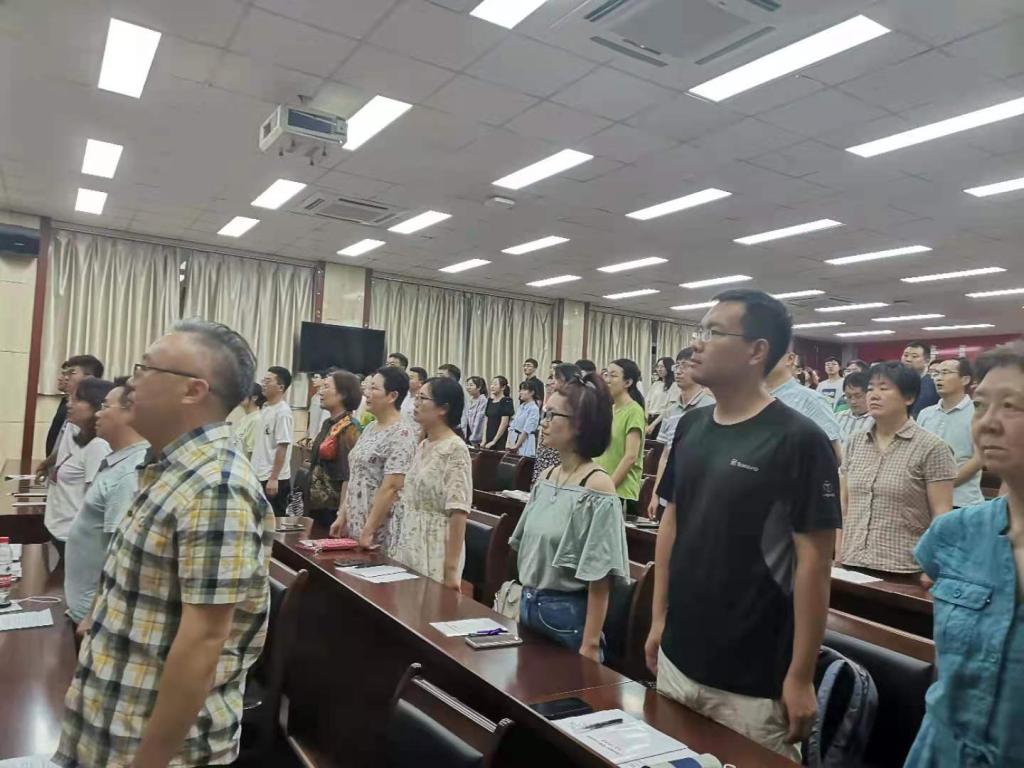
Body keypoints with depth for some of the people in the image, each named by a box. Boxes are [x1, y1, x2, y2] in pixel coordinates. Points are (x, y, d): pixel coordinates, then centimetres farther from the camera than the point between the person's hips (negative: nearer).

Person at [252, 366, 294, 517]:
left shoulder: (282, 412, -16)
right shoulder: (266, 408, 12)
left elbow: (282, 447, -19)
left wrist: (273, 478, -21)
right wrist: (254, 471, 18)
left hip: (275, 479, -9)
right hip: (260, 476, 9)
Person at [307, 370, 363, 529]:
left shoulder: (349, 427, -15)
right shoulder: (327, 423, 9)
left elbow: (349, 474, -18)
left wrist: (341, 513, -19)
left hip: (332, 507, -8)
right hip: (316, 504, 8)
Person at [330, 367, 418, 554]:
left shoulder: (402, 434, -16)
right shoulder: (370, 427, 10)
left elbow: (391, 488, -21)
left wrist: (368, 531, -19)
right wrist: (342, 516, 11)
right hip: (356, 525, 8)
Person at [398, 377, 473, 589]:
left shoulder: (455, 450, -16)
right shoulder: (423, 446, 9)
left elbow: (458, 513, -20)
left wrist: (451, 568, -22)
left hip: (435, 553, -8)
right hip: (410, 548, 8)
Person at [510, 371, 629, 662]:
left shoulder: (597, 487, -18)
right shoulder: (545, 478, 4)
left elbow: (599, 579, -17)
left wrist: (590, 645, -17)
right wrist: (525, 603, 15)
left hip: (569, 615, -7)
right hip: (529, 606, 7)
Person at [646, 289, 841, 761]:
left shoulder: (797, 441, -16)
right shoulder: (690, 427, 3)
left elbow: (813, 563, -14)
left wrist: (800, 676, -12)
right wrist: (659, 617, 11)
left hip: (753, 679, -6)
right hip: (676, 659, 6)